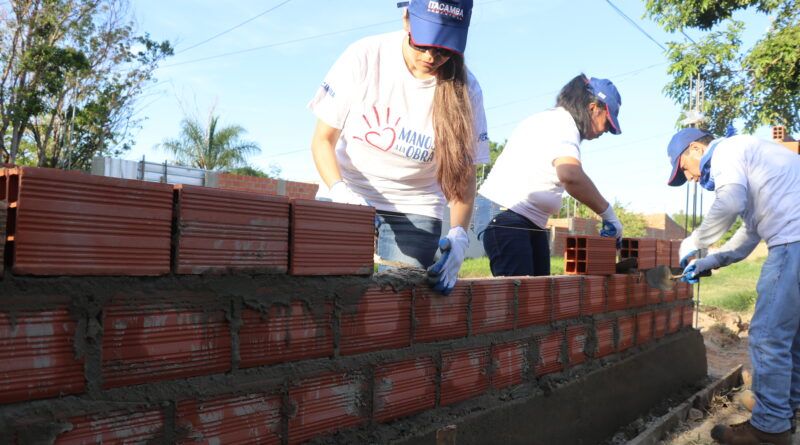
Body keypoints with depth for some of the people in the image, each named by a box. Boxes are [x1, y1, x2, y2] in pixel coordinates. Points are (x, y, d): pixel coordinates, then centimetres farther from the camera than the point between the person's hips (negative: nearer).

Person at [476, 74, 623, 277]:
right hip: (506, 215, -11)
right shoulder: (563, 122, -12)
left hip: (529, 221, 11)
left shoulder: (554, 119, 20)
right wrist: (608, 213, -20)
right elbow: (570, 175, -31)